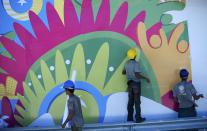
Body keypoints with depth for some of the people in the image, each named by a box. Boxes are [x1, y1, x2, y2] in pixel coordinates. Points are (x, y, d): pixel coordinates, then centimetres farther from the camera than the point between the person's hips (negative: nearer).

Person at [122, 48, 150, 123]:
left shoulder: (127, 63, 3)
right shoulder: (136, 63, -19)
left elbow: (123, 72, 16)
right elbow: (137, 75, -25)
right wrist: (145, 78, -14)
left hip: (130, 83, 6)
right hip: (136, 83, -6)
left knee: (130, 100, 11)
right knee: (137, 101, -1)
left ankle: (130, 117, 15)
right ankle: (138, 118, 1)